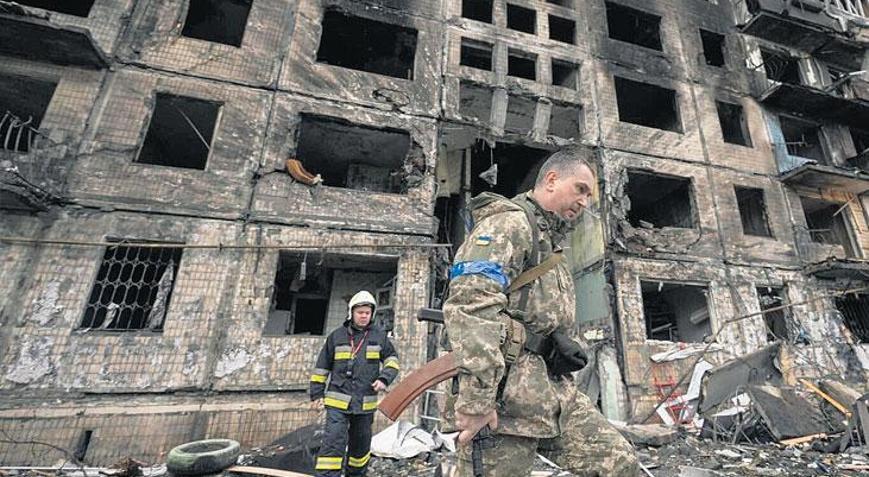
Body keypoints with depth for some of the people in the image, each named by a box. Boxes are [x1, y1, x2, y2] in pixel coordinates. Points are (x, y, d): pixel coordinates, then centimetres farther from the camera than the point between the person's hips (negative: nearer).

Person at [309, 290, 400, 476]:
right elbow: (322, 366, 6)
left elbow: (392, 359, 5)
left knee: (361, 444, 18)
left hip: (366, 403, 2)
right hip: (338, 400, -2)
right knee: (333, 442, -10)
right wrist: (317, 393, 5)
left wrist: (384, 378, -12)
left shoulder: (379, 335, 1)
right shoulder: (337, 335, -1)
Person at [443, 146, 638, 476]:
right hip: (507, 392, -9)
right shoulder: (510, 220, -9)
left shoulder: (550, 240, 24)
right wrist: (475, 398, -26)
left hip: (555, 390, 9)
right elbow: (470, 304, -24)